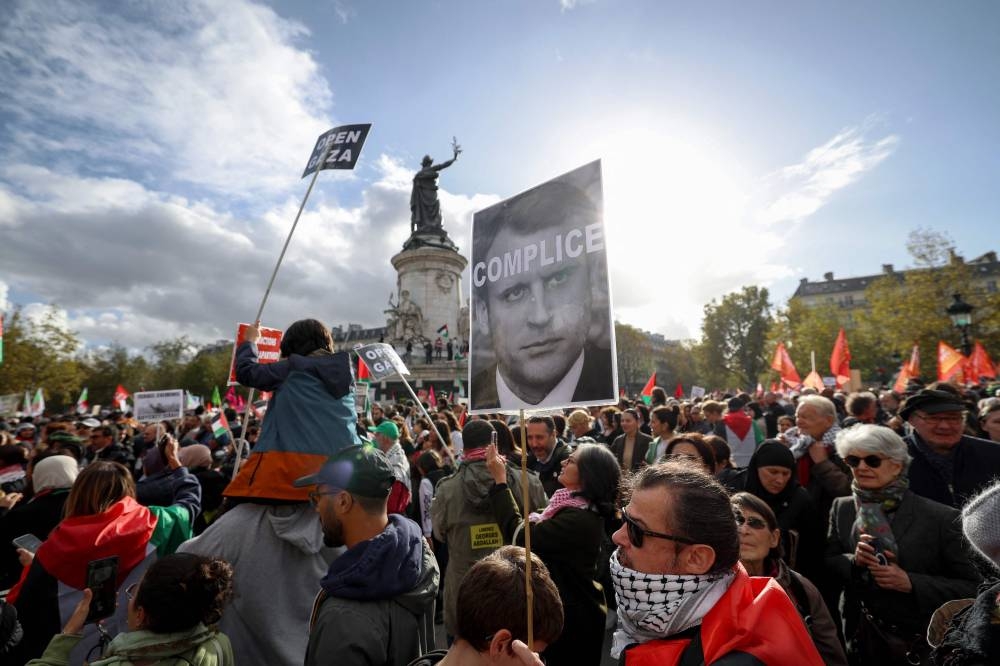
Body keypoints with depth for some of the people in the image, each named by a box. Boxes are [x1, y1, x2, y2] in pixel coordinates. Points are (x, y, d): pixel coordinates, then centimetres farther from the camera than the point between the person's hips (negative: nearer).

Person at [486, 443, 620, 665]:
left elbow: (520, 536, -30)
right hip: (572, 606, 9)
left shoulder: (578, 519, -31)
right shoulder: (581, 510, 0)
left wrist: (500, 480, -25)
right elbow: (536, 527, 4)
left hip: (573, 615, -9)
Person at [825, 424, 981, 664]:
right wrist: (853, 561, -19)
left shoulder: (941, 518, -12)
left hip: (919, 643, -2)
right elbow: (828, 563, 1)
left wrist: (910, 583, -22)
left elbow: (971, 586, -9)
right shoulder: (841, 508, -3)